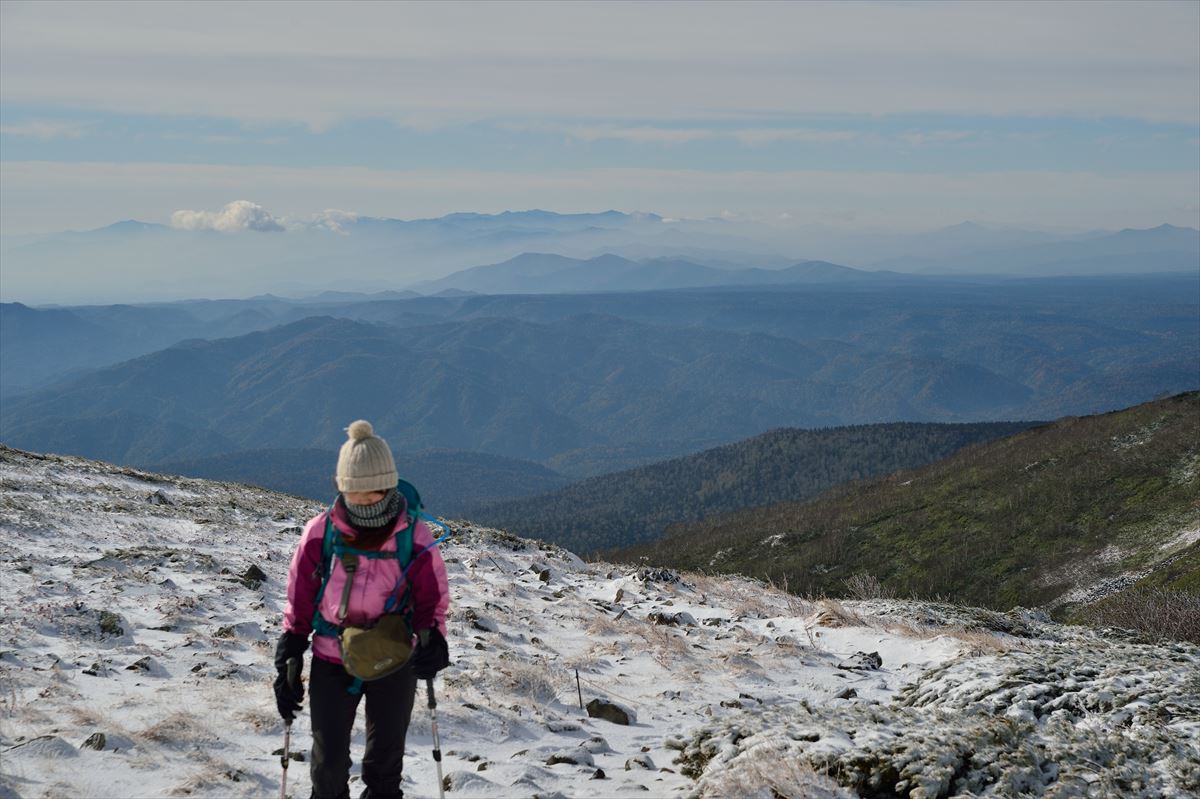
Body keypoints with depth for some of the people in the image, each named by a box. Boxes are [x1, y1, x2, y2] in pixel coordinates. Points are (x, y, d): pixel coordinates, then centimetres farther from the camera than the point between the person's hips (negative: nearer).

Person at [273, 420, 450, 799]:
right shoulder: (320, 533, -10)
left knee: (386, 759, 14)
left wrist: (433, 640, -18)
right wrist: (287, 667, -1)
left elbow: (432, 600, -1)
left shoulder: (415, 537, -12)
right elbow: (299, 604, -1)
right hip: (331, 661, 0)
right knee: (329, 761, 7)